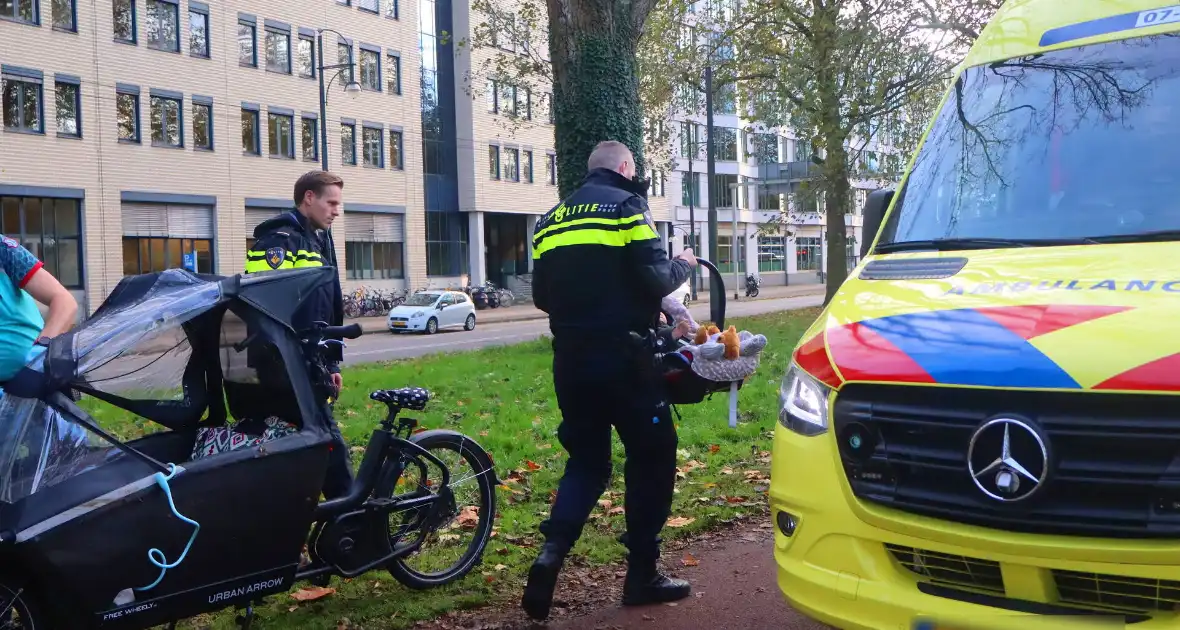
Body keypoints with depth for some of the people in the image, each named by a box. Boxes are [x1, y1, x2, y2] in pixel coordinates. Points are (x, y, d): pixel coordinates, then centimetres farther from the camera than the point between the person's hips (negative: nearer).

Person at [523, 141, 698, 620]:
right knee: (651, 455, 9)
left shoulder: (553, 217, 15)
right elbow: (655, 280, -13)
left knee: (587, 461, 16)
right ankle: (642, 574, 12)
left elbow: (541, 296, 15)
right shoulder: (626, 205, -4)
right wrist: (682, 265, 7)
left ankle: (551, 551, -6)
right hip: (622, 356, -6)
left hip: (569, 359, 6)